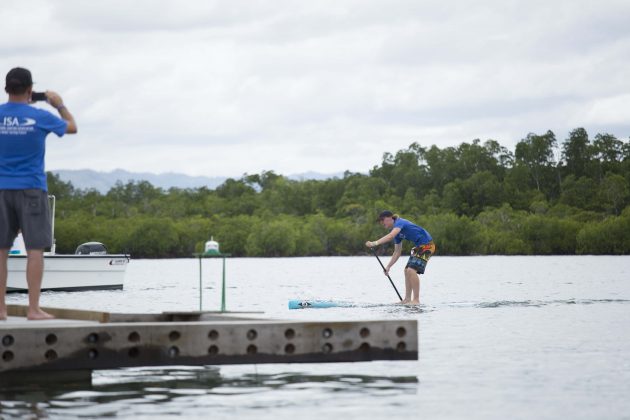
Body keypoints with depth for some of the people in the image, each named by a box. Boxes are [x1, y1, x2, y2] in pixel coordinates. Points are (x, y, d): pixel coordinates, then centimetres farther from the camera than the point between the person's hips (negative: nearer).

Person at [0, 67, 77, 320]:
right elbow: (71, 127, 12)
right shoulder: (41, 117, -6)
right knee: (35, 249, -2)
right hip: (31, 189, -3)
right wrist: (59, 105, 26)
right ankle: (33, 309, -6)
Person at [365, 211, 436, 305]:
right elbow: (397, 252, 17)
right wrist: (388, 267, 9)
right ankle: (407, 299, 18)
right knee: (407, 270, 12)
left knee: (412, 270, -18)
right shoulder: (397, 230, 14)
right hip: (418, 246, 10)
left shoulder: (399, 222, -14)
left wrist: (375, 243, -41)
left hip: (426, 244, -10)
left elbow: (391, 236, -34)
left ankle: (416, 300, -16)